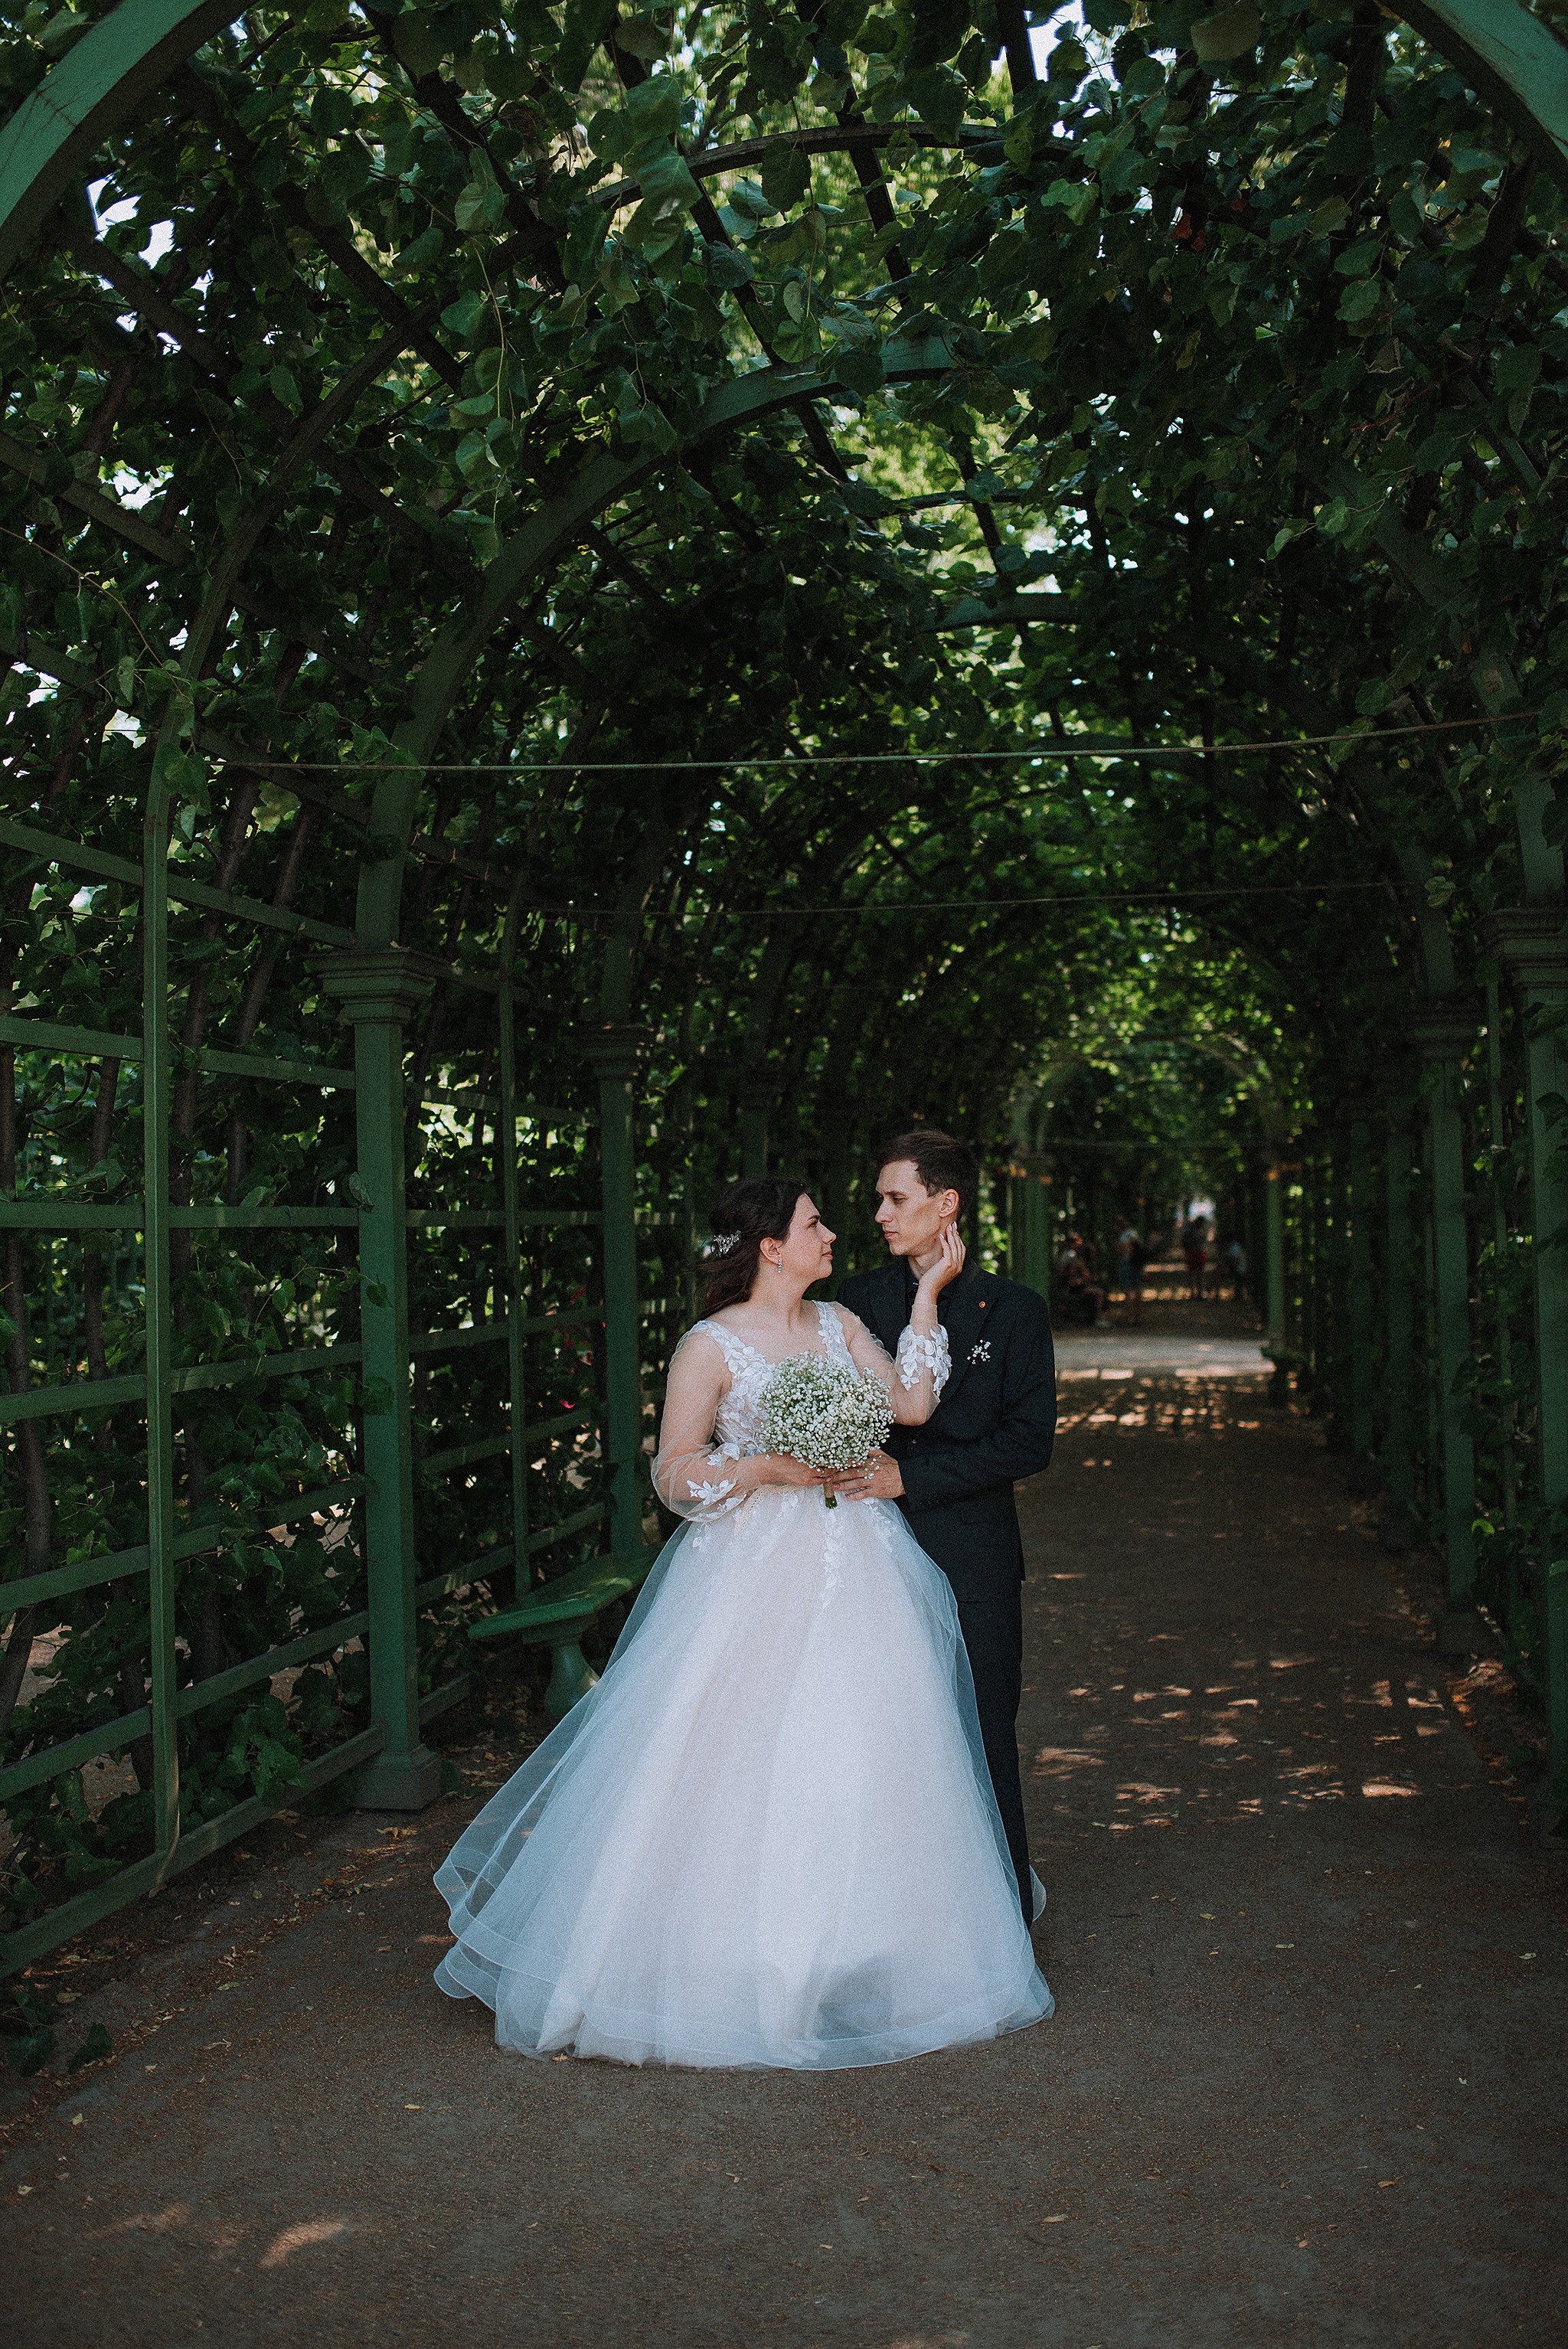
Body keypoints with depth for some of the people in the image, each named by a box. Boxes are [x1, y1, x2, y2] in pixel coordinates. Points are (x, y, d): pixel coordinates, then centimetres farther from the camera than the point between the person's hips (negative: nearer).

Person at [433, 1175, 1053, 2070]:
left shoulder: (840, 1325, 10)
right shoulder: (711, 1346, -5)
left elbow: (912, 1403, -2)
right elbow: (674, 1474, -6)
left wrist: (929, 1292, 1)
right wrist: (768, 1468, -18)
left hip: (855, 1570, 5)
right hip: (753, 1575, -5)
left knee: (859, 1761, 8)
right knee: (740, 1766, -2)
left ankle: (861, 1959, 23)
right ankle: (734, 1963, 14)